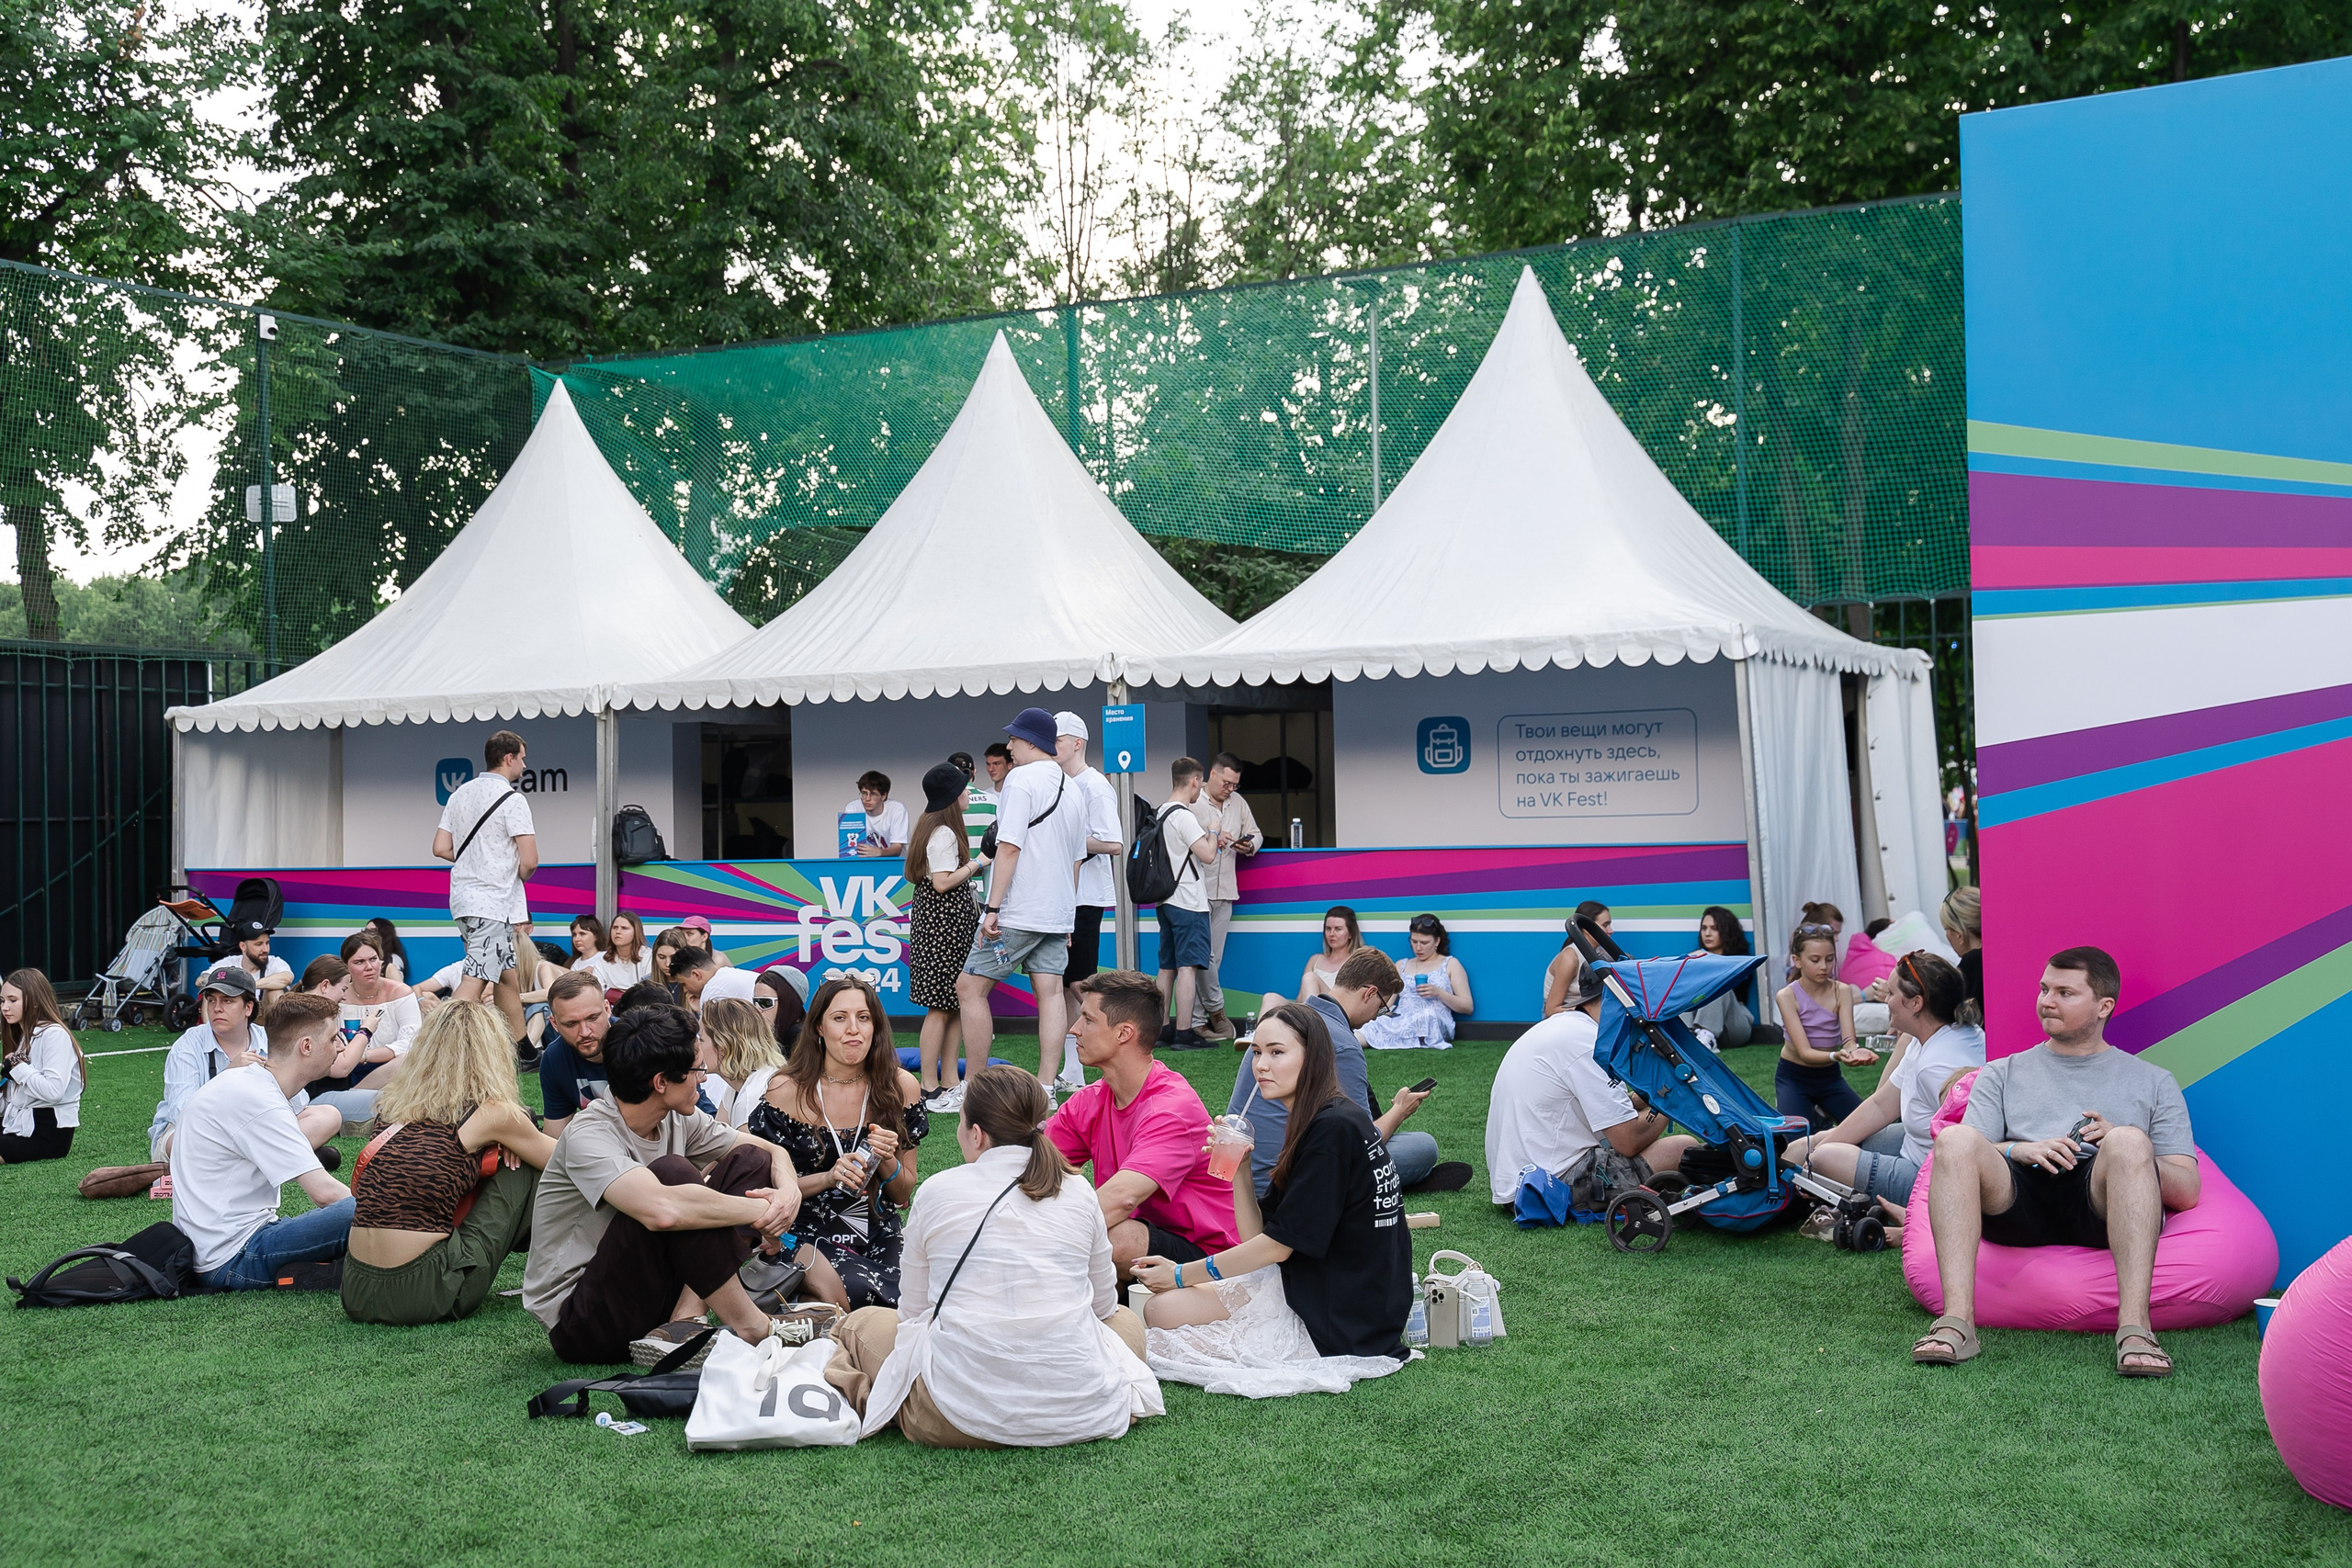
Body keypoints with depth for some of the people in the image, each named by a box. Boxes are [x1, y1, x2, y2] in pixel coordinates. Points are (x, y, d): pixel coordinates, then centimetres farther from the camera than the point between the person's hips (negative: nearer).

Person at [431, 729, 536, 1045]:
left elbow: (441, 848, 12)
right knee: (476, 980, -13)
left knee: (507, 977, 17)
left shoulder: (460, 794, 12)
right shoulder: (512, 799, -11)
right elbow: (529, 861, -16)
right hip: (494, 902, -9)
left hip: (463, 899, 9)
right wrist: (521, 874, 6)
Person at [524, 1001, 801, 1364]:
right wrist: (761, 1211, -27)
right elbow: (663, 1210, -41)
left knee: (749, 1161, -2)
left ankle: (684, 1320, -18)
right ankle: (749, 1327, -20)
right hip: (577, 1324, -8)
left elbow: (773, 1153, 9)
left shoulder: (679, 1121, 1)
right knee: (671, 1172, -30)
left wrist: (789, 1192, -16)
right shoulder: (589, 1136, -22)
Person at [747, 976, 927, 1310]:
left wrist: (888, 1161, -13)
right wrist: (828, 1178, -17)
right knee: (854, 1292, -33)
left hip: (879, 1236, 3)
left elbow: (903, 1196, 9)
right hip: (808, 1232, -2)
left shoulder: (899, 1087, 2)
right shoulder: (787, 1091, -5)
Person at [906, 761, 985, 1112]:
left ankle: (950, 1082, 13)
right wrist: (977, 863, -13)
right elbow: (942, 882, -21)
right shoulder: (944, 833, -15)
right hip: (941, 925, -10)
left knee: (954, 1005, 10)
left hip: (950, 925, 10)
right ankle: (929, 1089, -5)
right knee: (940, 1008, -8)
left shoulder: (932, 829, 17)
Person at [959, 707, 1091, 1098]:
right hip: (1057, 915, 8)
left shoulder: (1022, 778, -10)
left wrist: (993, 908, -18)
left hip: (1019, 913, -8)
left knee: (969, 988, -1)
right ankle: (1046, 1088, 1)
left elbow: (1009, 846, -18)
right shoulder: (1071, 788, 15)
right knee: (1050, 992, 4)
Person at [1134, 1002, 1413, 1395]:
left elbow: (1278, 1245, -17)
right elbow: (1257, 1236, 8)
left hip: (1345, 1327, -10)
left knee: (1164, 1311, -8)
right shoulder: (1311, 1124, 10)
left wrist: (1182, 1275, -8)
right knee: (1161, 1306, 8)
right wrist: (1238, 1167, -8)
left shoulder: (1333, 1130, -20)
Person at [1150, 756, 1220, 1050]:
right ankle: (1183, 1034, -11)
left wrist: (1209, 839, 24)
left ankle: (1162, 1029, 16)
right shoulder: (1184, 815, -15)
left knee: (1167, 967, 12)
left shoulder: (1161, 813, 13)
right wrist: (1213, 831, -1)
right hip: (1188, 902, -9)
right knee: (1188, 967, -9)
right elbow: (1207, 855, -18)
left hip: (1167, 901, 9)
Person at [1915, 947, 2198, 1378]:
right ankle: (1956, 1320, -39)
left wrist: (2120, 1145, -3)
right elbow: (1958, 1157, 14)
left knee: (2129, 1141, -33)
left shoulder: (2153, 1082, 26)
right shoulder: (2003, 1074, 29)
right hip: (2018, 1197, 1)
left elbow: (2187, 1191, 15)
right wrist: (2019, 1151, -7)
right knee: (1955, 1138, -29)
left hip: (2101, 1206, -1)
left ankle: (2134, 1327, -42)